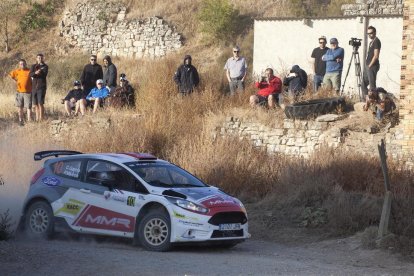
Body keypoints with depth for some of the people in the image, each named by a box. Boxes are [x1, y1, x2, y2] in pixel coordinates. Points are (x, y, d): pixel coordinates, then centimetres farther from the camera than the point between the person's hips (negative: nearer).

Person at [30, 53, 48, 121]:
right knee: (35, 104, 7)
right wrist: (35, 73, -24)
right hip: (34, 87, 4)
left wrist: (35, 75, -14)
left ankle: (41, 118, -11)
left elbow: (44, 75, -11)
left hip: (41, 87, -4)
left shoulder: (45, 66, 4)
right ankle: (37, 118, 13)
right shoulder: (33, 66, 12)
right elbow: (31, 74, -5)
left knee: (40, 103, -11)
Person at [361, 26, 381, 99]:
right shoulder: (371, 42, 19)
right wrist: (366, 66, 14)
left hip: (372, 66, -10)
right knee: (363, 85, 10)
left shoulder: (376, 41, -10)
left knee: (372, 85, -8)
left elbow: (376, 56, -17)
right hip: (367, 66, 10)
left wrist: (370, 65, -15)